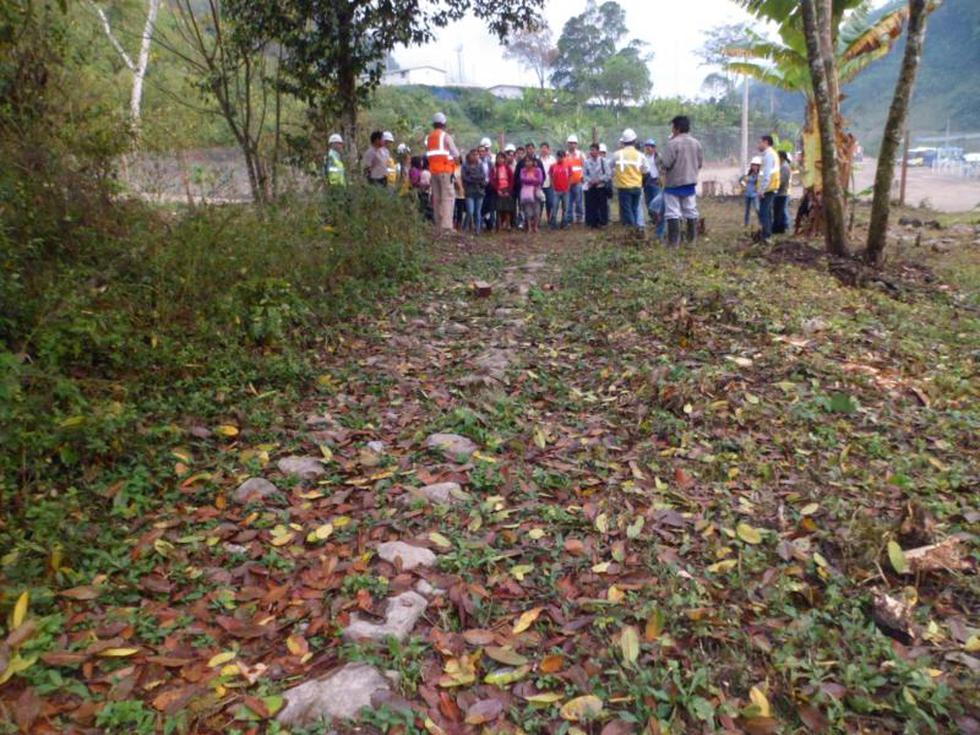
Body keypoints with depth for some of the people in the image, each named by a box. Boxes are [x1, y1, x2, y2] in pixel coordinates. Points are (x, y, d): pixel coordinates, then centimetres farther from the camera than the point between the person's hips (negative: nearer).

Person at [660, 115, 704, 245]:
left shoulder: (673, 143, -16)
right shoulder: (696, 143, 5)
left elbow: (665, 163, -20)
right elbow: (700, 162, 11)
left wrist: (663, 168, 2)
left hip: (673, 182, -6)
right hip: (690, 182, 6)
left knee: (673, 213, -2)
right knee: (691, 211, 13)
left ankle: (674, 241, -5)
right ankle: (692, 239, 18)